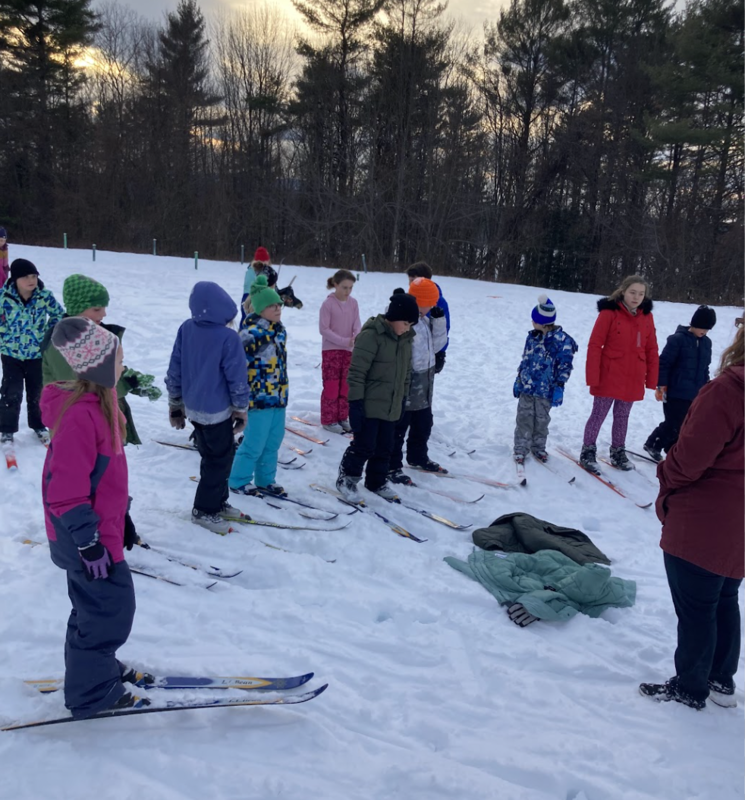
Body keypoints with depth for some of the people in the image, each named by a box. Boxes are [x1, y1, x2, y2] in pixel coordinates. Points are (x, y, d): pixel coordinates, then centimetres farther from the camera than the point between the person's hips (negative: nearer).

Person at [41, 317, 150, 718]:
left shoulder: (99, 402, 5)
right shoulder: (79, 415, -26)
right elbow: (65, 490, -25)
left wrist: (120, 518, 19)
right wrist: (88, 541, -21)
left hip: (100, 526, 10)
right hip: (86, 534, -10)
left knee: (99, 606, 22)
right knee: (110, 609, 2)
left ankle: (99, 670, 41)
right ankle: (90, 694, 19)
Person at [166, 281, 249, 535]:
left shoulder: (185, 329, -4)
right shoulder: (228, 337, -21)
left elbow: (175, 370, 3)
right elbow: (237, 378, -16)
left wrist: (175, 404, 14)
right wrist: (241, 410, -2)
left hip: (193, 407, 7)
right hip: (217, 410, -7)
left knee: (213, 456, 21)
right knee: (219, 460, 8)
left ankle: (217, 503, 32)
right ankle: (205, 510, 17)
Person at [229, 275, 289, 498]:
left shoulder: (279, 329, 9)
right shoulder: (251, 333, -18)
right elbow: (239, 365, -18)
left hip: (278, 396, 8)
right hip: (259, 397, -8)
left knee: (273, 441, 15)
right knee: (255, 443, -1)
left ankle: (265, 480, 29)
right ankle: (239, 481, 17)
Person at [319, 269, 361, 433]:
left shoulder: (353, 303, 2)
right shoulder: (328, 304, -12)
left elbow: (357, 324, -1)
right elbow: (323, 329, -14)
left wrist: (357, 337, -23)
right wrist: (344, 341, -20)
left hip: (349, 351, 5)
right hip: (331, 350, -5)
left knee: (346, 386, 9)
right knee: (331, 386, -2)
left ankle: (342, 417, 21)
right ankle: (328, 420, 9)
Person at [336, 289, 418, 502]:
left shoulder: (405, 339, 8)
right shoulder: (371, 336, -17)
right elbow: (356, 372, -18)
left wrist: (403, 399, 18)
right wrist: (355, 402, -19)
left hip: (392, 407, 7)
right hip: (369, 405, -7)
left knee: (385, 448, 14)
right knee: (364, 446, -2)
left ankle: (377, 482, 31)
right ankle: (346, 479, 18)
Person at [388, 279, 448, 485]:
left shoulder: (425, 319, 8)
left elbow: (436, 346, 12)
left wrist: (439, 320, 1)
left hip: (424, 382, 9)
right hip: (406, 382, -9)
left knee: (423, 423, 22)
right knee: (399, 426, 1)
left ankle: (418, 457, 40)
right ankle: (392, 466, 12)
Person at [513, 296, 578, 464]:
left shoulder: (562, 340, -11)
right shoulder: (532, 337, 6)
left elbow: (565, 365, -11)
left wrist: (559, 387, -14)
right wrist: (518, 380, 15)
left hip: (546, 390, -4)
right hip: (527, 387, 4)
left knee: (541, 419, 9)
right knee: (524, 418, 3)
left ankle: (538, 447, 25)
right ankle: (521, 449, 11)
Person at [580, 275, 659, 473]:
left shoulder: (646, 316, 5)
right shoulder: (609, 312, -10)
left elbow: (651, 350, 8)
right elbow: (595, 345, -11)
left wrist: (651, 378, 6)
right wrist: (593, 376, -15)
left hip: (633, 379, 4)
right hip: (608, 377, -4)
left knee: (622, 417, 16)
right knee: (599, 414, 3)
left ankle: (618, 452, 29)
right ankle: (588, 452, 14)